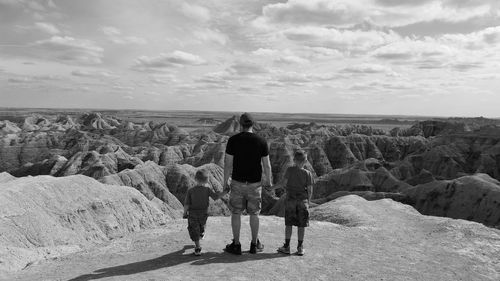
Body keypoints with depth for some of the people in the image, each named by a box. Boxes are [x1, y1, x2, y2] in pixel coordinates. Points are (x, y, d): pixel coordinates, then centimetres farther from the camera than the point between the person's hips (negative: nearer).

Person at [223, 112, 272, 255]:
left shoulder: (233, 140, -8)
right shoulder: (261, 141, -6)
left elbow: (228, 163, -7)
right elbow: (266, 164, -1)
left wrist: (226, 180, 5)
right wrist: (268, 180, 13)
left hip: (238, 182, -1)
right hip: (255, 183, 1)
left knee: (236, 213, 11)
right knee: (254, 214, 14)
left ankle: (236, 245, 16)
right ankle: (255, 244, 23)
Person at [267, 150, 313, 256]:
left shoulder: (290, 170, -7)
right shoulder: (308, 174, -3)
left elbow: (283, 183, -12)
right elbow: (310, 190, -3)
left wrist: (272, 188, -1)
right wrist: (307, 201, 10)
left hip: (290, 200, -1)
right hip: (303, 201, 1)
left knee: (288, 224, 7)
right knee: (301, 225, 6)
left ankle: (286, 246, 11)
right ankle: (300, 248, 11)